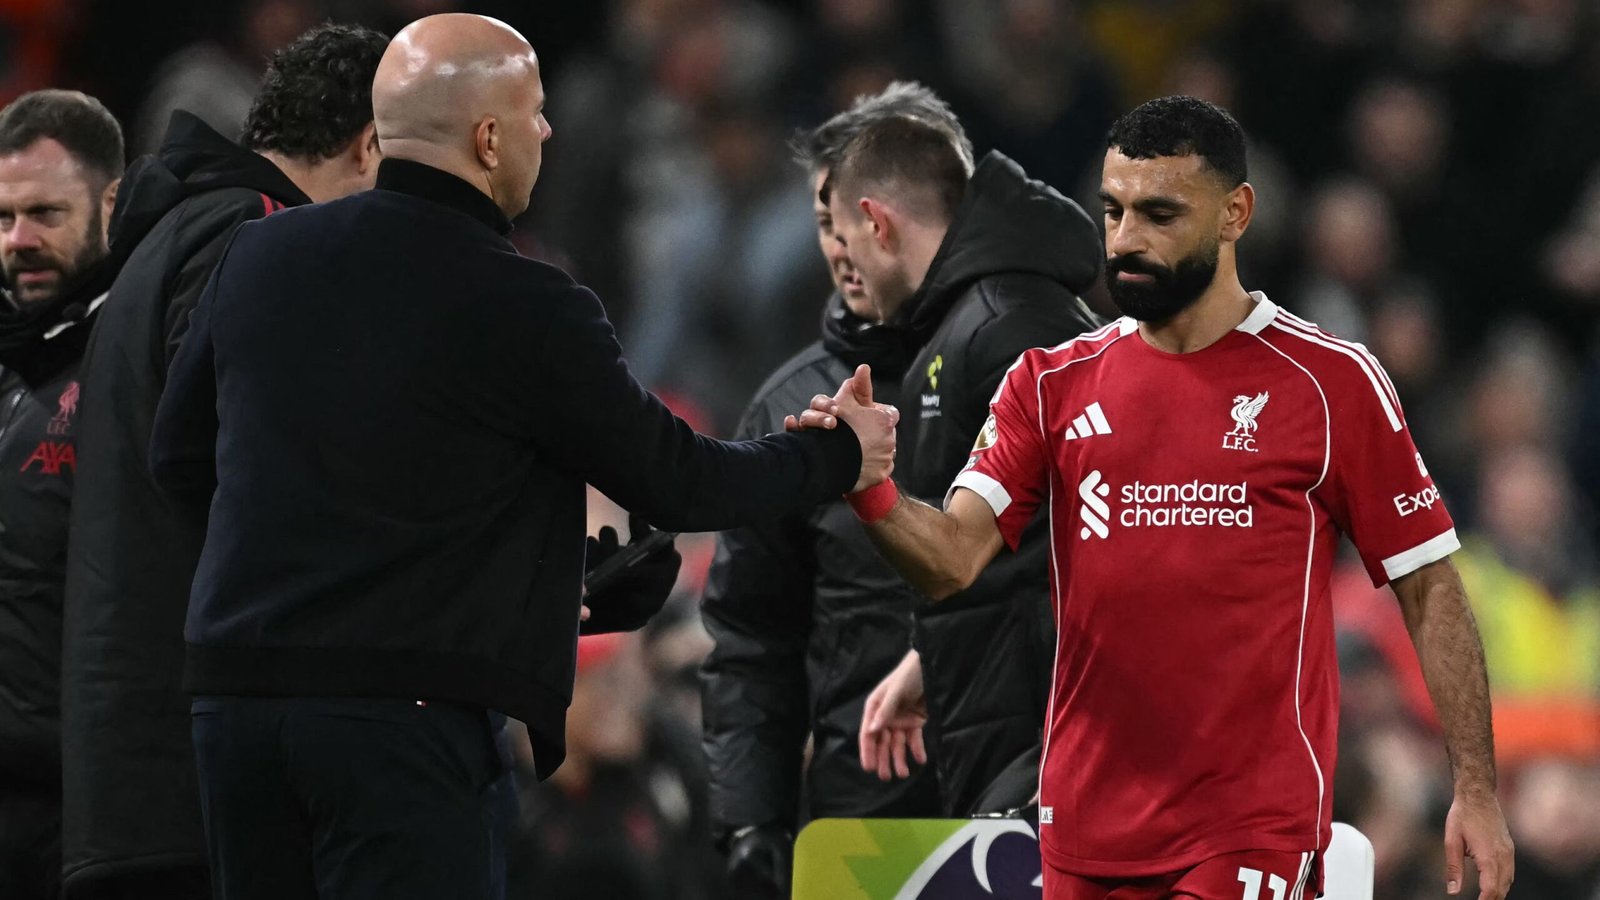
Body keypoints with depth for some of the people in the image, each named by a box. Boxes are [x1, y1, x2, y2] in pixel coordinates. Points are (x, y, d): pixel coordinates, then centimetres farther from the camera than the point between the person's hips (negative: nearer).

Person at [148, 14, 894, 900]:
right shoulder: (526, 310, -9)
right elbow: (676, 484, 2)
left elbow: (179, 459, 16)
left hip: (234, 693, 6)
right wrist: (840, 458, 19)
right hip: (404, 716, -6)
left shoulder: (258, 256, 6)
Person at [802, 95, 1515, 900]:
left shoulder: (1332, 381, -1)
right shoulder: (1052, 382, 8)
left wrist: (1476, 788, -5)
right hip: (1088, 829, 4)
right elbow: (952, 559, -3)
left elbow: (1429, 589, 1)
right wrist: (871, 491, -25)